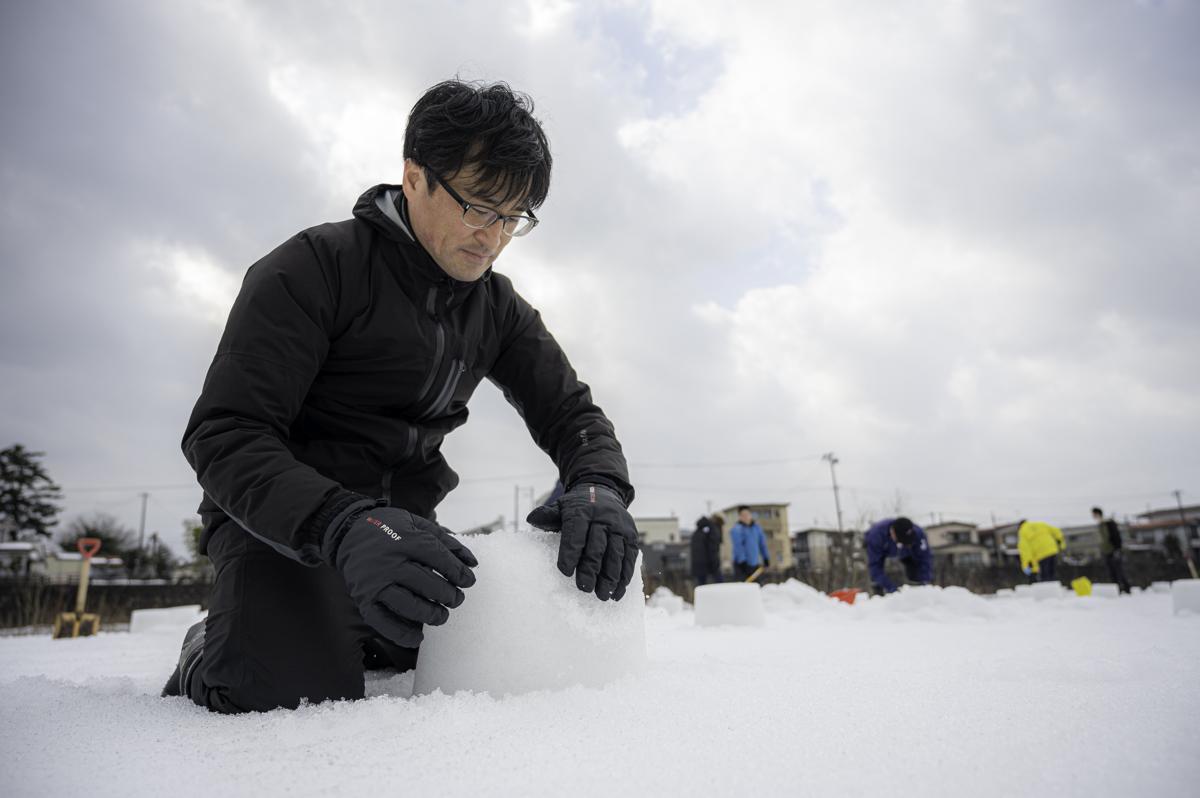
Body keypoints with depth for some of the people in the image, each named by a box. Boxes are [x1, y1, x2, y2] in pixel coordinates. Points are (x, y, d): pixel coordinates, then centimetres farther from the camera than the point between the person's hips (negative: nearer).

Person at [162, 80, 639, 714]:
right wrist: (343, 526, -38)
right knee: (301, 696, -28)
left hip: (403, 527, 6)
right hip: (280, 521, -5)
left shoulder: (498, 307, 5)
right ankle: (207, 661, 8)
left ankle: (353, 644, 22)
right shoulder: (315, 267, -13)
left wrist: (600, 488, -22)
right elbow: (225, 435, -19)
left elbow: (570, 411, 3)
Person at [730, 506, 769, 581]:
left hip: (754, 564, 6)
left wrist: (766, 558, 14)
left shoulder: (756, 527, 8)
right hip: (742, 564, -6)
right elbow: (738, 546, -20)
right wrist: (742, 561, -27)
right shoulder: (736, 529, -12)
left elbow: (762, 544, 15)